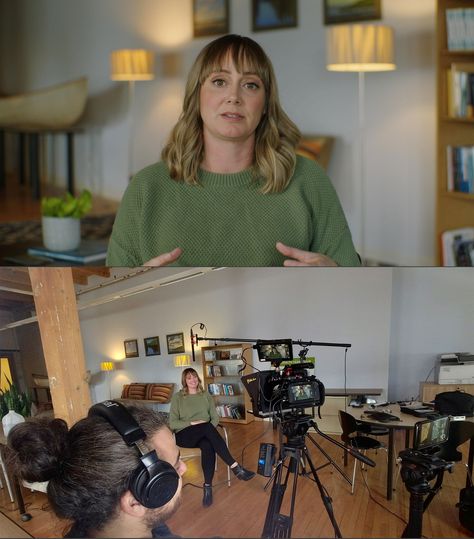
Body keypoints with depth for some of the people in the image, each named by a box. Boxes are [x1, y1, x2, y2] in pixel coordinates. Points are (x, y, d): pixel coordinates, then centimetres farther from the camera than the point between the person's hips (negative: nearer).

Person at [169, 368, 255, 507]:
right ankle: (235, 467, -42)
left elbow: (215, 417, 10)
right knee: (207, 426, -36)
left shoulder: (206, 395, 16)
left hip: (205, 433, 3)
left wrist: (210, 430, -11)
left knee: (208, 445, -37)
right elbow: (172, 424, -1)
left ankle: (208, 487, -38)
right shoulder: (177, 397, 5)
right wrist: (192, 423, -14)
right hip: (184, 435, -3)